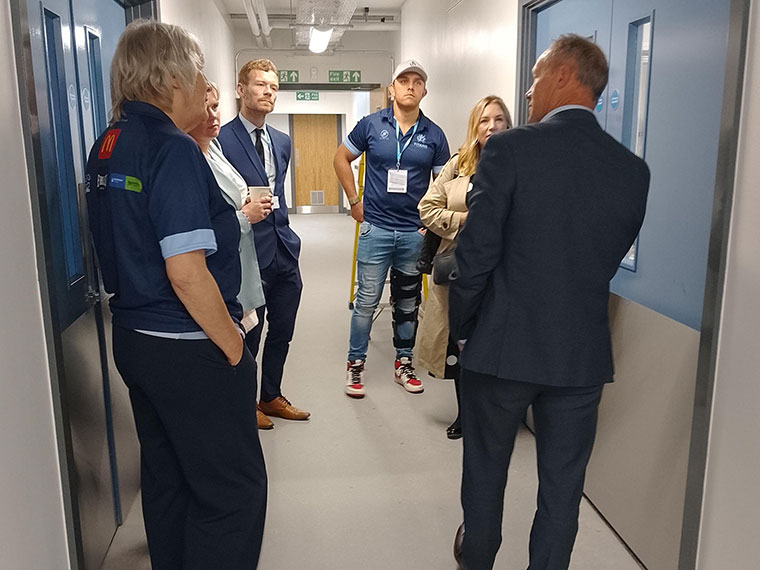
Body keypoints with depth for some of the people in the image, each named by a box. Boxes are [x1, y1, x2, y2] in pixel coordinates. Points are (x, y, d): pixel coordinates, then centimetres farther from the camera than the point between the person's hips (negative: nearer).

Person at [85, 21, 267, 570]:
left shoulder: (108, 145, 8)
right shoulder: (174, 149, -19)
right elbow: (186, 271, -26)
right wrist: (234, 347, -13)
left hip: (133, 336, 9)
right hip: (189, 349, -9)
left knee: (167, 477, 22)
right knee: (234, 488, 5)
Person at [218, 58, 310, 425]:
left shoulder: (282, 141, 13)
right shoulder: (221, 140, -11)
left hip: (284, 251, 7)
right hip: (249, 254, -7)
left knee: (281, 332, 17)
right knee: (248, 336, 9)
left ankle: (271, 396, 36)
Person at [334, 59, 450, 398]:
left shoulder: (433, 135, 2)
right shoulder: (371, 125, 0)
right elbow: (342, 158, 10)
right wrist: (355, 201, 5)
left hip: (415, 232, 2)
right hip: (376, 228, -2)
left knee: (407, 303, 13)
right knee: (367, 300, 1)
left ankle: (403, 363, 27)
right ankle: (355, 364, 15)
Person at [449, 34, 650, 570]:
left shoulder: (510, 148, -14)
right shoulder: (634, 169, -1)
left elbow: (477, 252, -14)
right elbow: (610, 259, 7)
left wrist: (461, 322, 2)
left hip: (504, 344, -2)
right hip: (584, 351, 3)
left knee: (486, 466, 21)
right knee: (563, 484, 16)